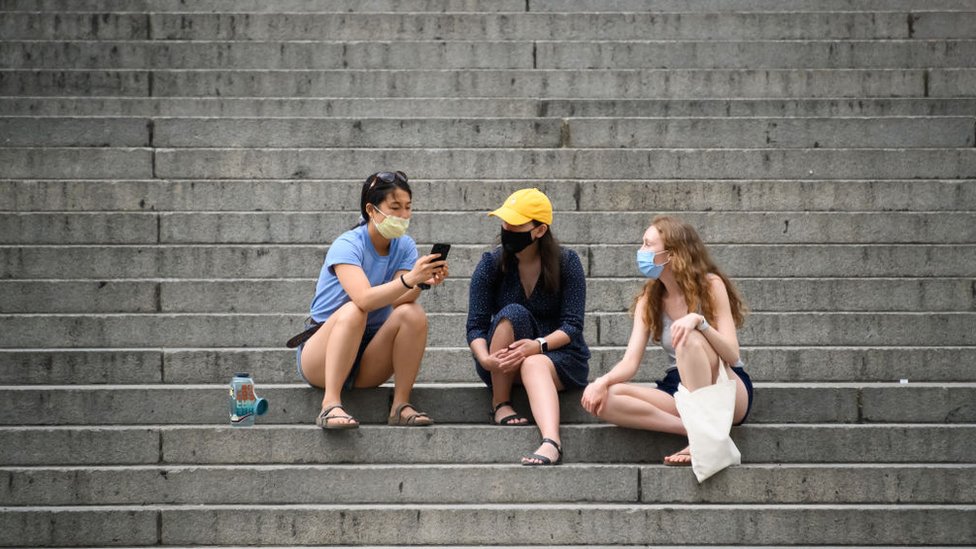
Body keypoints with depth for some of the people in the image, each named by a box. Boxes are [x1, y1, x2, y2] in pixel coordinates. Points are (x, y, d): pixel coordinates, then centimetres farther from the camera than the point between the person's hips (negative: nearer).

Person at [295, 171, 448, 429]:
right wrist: (408, 279, -47)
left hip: (368, 356, 4)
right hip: (320, 357, -4)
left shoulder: (404, 246, 1)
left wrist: (421, 281, -36)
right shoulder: (347, 245, -16)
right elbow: (364, 299, -34)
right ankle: (330, 405, -37)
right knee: (353, 311, -34)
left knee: (413, 313, -21)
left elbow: (399, 300, -16)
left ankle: (401, 405, -19)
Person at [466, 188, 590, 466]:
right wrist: (485, 359, -30)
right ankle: (500, 404, -20)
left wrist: (539, 345, -31)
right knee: (513, 314, -29)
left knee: (534, 364, -37)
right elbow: (475, 327, -8)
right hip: (503, 366, 1)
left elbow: (572, 326, -11)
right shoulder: (491, 264, -2)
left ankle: (551, 443, -62)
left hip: (559, 355, -1)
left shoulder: (566, 262, -5)